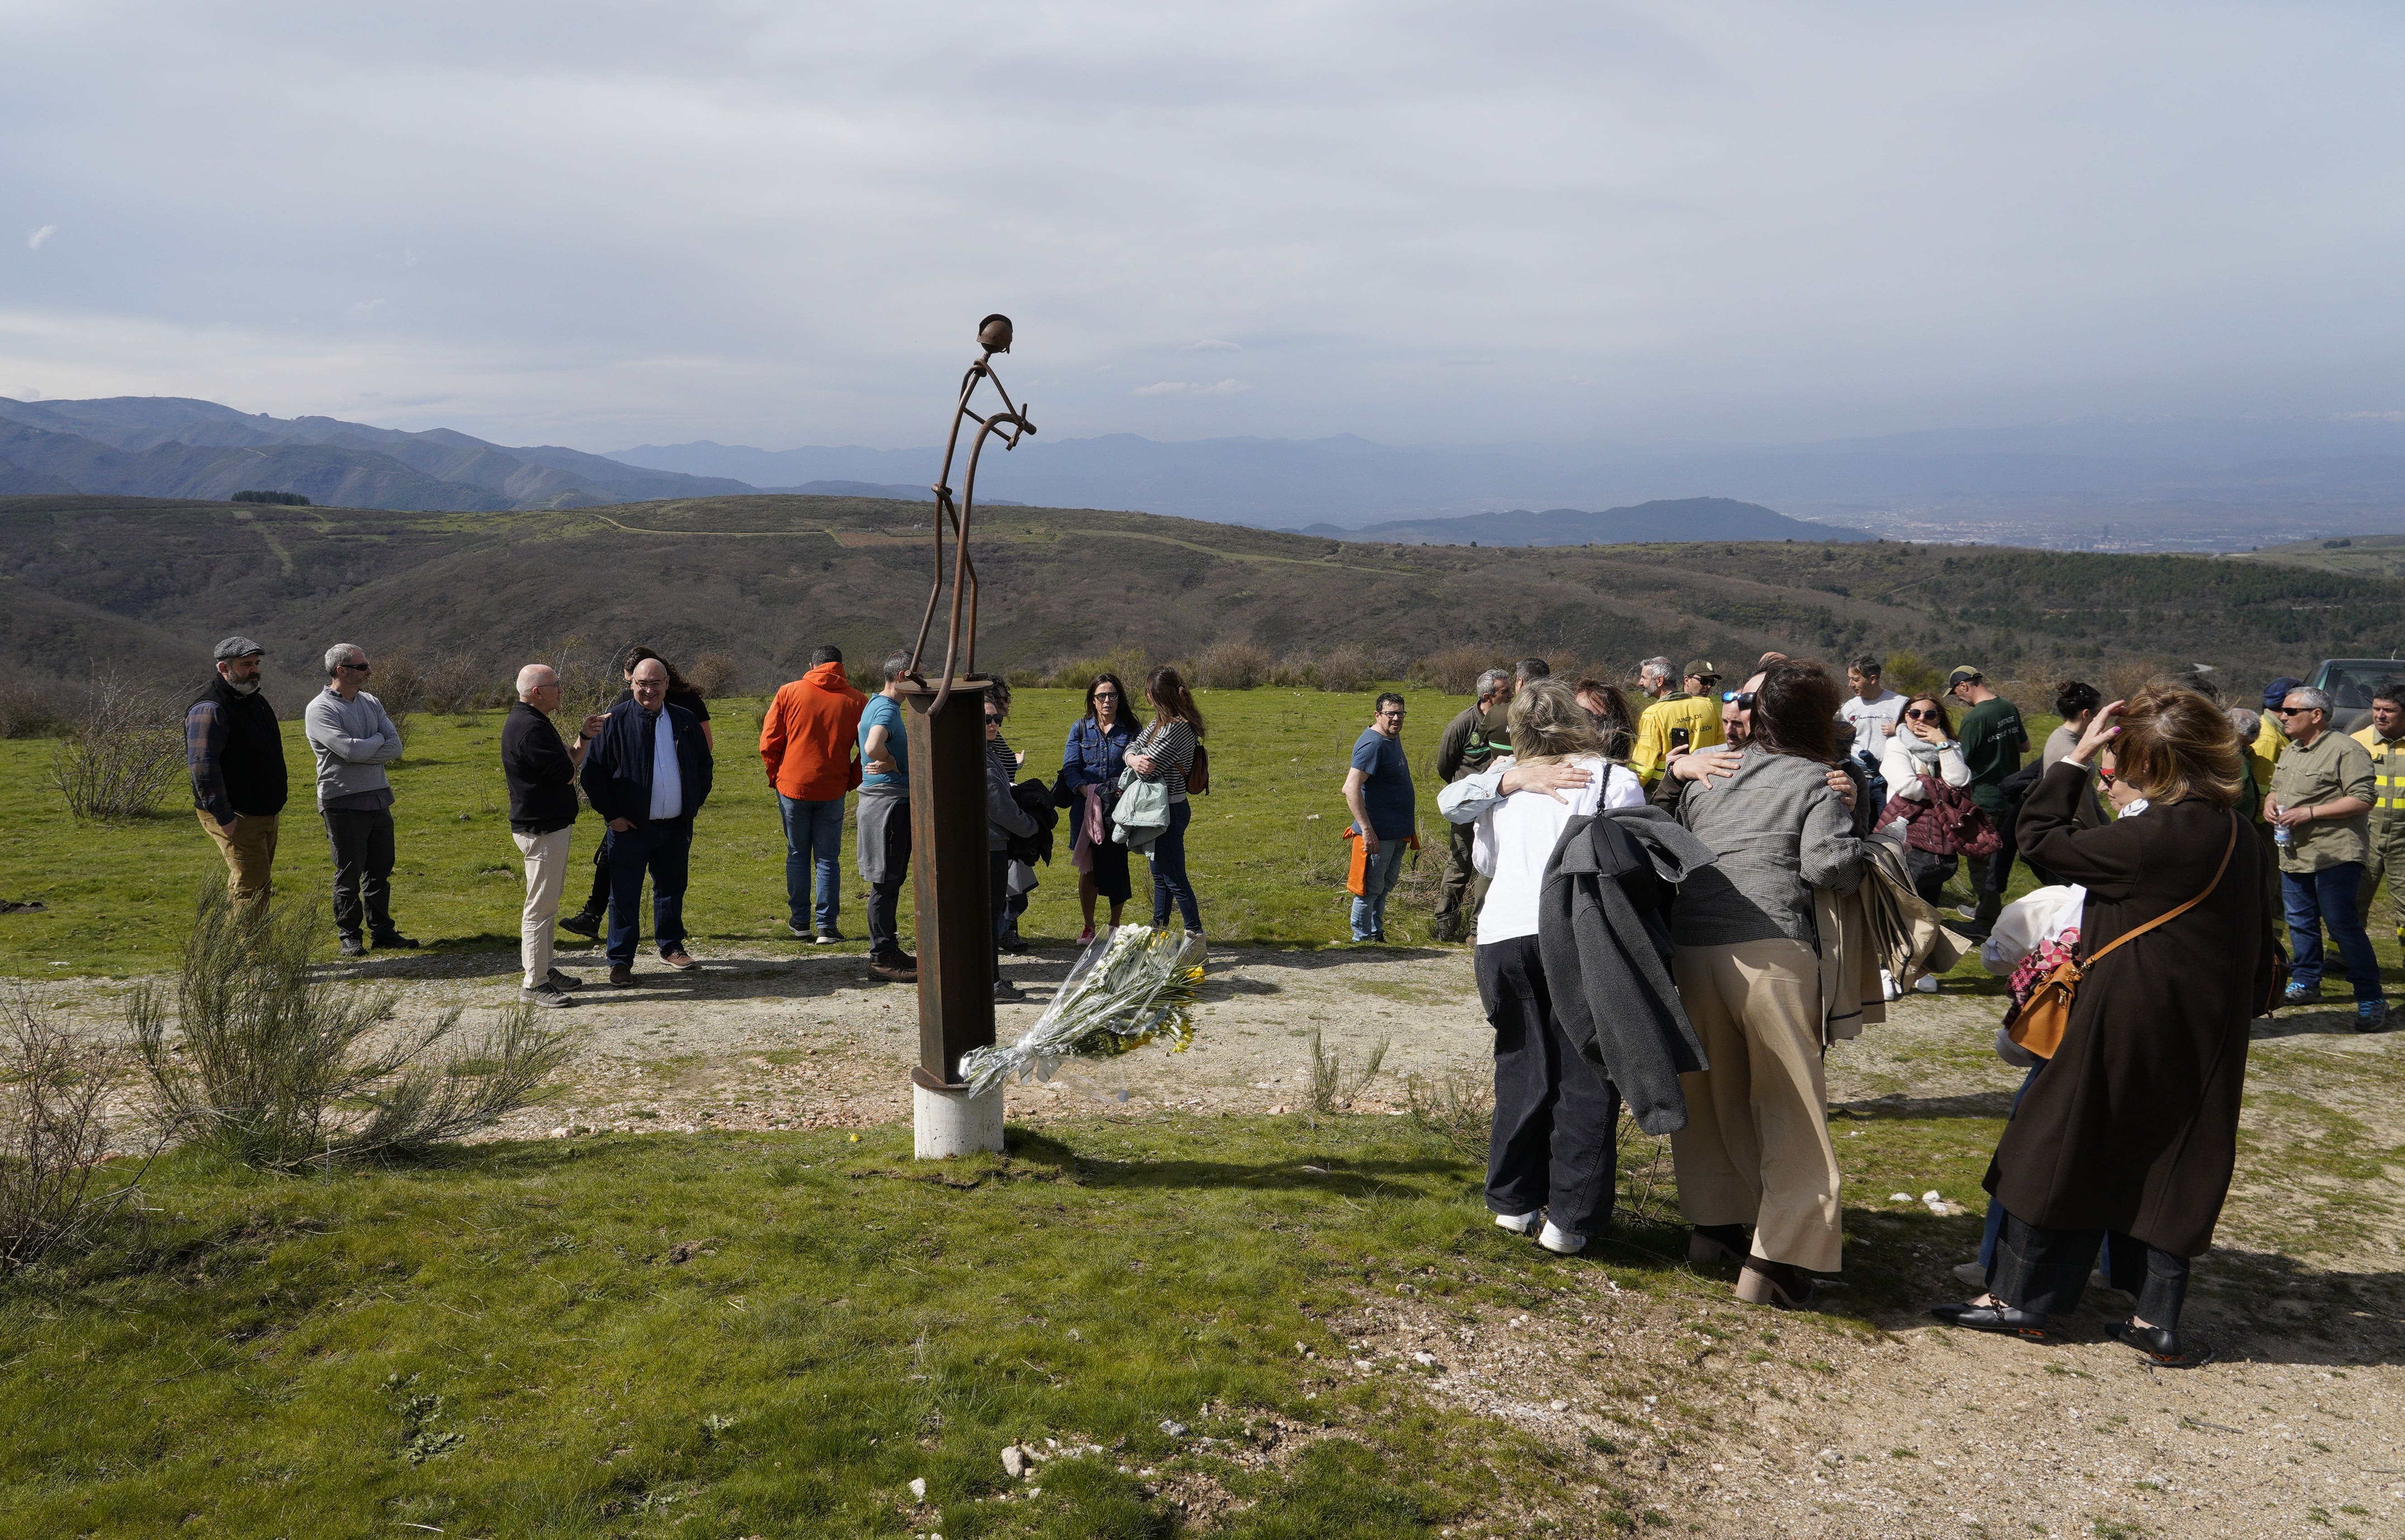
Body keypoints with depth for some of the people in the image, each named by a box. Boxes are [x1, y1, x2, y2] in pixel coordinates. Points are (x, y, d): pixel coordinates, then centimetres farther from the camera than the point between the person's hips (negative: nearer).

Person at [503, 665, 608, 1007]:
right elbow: (567, 772, -22)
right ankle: (533, 985, -1)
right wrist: (570, 756, -1)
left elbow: (568, 767, 16)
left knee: (548, 903, 18)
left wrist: (584, 736, 4)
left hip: (549, 826, 11)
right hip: (541, 829, -11)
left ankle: (543, 970, 28)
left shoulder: (533, 722, 15)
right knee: (540, 907, -6)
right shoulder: (529, 728, -21)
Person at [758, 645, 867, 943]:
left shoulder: (789, 693, -1)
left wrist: (775, 777, 12)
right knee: (827, 860, 6)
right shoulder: (856, 701, -1)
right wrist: (851, 782, 11)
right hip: (832, 791, 0)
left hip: (793, 787, 0)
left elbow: (769, 743, -1)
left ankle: (800, 921, 20)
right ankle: (826, 927, 3)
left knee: (798, 855, 14)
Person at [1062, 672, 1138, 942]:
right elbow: (1070, 768, 0)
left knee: (1117, 868, 2)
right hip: (1086, 808, 0)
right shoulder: (1080, 728, 7)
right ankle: (1089, 927, 16)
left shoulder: (1129, 730, 7)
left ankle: (1115, 926, 16)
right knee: (1087, 869, 3)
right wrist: (1089, 793, -16)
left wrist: (1124, 791, -17)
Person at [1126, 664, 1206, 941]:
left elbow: (1148, 769, -23)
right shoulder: (1160, 721, 8)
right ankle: (1159, 929, 33)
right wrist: (1134, 759, -16)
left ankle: (1196, 934, 6)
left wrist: (1138, 763, 0)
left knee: (1174, 878, -1)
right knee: (1160, 875, 21)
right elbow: (1133, 747, 7)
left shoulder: (1175, 728, -24)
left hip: (1169, 811, -10)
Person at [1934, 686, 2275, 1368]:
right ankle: (2157, 1321, 17)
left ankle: (2020, 1299, 14)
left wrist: (2075, 756, -8)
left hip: (2126, 1033, -8)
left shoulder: (2159, 836, -21)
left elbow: (2042, 838, -15)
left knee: (2060, 1152, 4)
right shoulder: (2232, 835, 7)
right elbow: (2259, 951, 15)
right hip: (2201, 1044, 8)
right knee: (2169, 1165, 14)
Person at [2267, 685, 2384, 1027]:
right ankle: (2306, 982, 27)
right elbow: (2277, 789, 29)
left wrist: (2309, 812, -20)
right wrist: (2271, 804, 5)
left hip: (2334, 856, -8)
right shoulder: (2289, 752, 16)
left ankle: (2371, 999, -3)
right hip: (2294, 855, 8)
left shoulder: (2346, 750, -12)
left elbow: (2363, 800, -18)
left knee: (2344, 926, -9)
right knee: (2301, 923, 14)